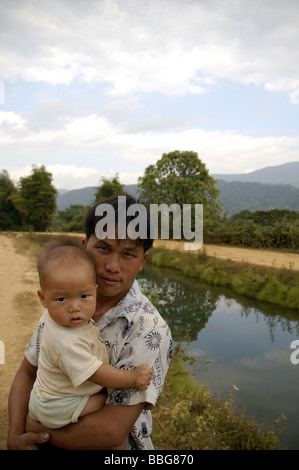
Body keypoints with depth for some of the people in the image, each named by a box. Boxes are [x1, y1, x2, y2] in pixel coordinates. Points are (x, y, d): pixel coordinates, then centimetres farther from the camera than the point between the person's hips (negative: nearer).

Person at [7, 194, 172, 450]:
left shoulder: (150, 332, -28)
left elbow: (111, 431, -29)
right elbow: (27, 373, -1)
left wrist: (34, 428, -18)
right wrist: (16, 436, -17)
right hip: (51, 443, 4)